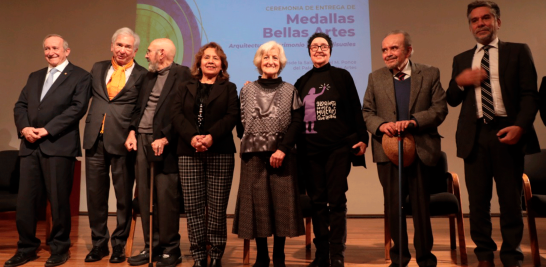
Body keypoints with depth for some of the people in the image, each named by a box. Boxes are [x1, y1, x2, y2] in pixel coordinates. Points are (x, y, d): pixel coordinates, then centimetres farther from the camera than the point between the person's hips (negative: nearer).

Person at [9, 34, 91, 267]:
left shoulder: (80, 76, 2)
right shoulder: (35, 77, 22)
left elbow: (78, 108, -10)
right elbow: (20, 105, 15)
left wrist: (47, 130, -14)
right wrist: (24, 127, -5)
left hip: (58, 145, -6)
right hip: (30, 146, 6)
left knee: (58, 200, 1)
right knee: (25, 199, 8)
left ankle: (59, 248, 15)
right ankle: (26, 248, 21)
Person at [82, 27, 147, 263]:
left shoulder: (142, 75, -1)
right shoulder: (98, 68, 14)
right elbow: (89, 96, 19)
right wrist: (89, 125, 8)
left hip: (122, 141, -4)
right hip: (95, 138, 5)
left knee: (124, 196, 6)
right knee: (95, 193, 11)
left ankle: (119, 244, 20)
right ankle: (99, 243, 25)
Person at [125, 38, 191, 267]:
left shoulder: (182, 74, -6)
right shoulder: (149, 76, 18)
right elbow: (140, 107, 18)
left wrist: (165, 139, -18)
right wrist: (132, 132, 5)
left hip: (165, 143, -7)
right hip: (142, 140, 7)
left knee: (166, 197, -3)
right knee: (145, 196, 10)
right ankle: (151, 247, 21)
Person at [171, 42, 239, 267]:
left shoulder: (229, 88, 13)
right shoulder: (185, 88, 17)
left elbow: (232, 116, -2)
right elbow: (176, 114, 3)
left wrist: (211, 136, -17)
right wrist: (192, 137, -15)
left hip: (220, 153, -1)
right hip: (189, 152, 2)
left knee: (217, 207, -1)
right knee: (193, 206, 0)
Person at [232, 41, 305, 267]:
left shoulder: (290, 91, 7)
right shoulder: (247, 90, 11)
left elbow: (297, 123, -3)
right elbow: (240, 124, 10)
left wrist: (283, 149, -13)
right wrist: (249, 143, 0)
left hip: (282, 156, -1)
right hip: (253, 156, 1)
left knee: (281, 203, 1)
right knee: (256, 203, 3)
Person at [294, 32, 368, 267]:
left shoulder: (342, 76, 5)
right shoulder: (302, 82, 12)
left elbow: (355, 109, 2)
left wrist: (362, 138, -6)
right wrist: (295, 145, 7)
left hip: (339, 147, -2)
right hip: (310, 150, 3)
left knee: (336, 200, 0)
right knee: (317, 201, 7)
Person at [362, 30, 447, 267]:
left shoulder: (430, 74, 5)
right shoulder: (375, 78, 10)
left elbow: (440, 109, -2)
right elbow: (367, 112, 7)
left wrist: (414, 121, -18)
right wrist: (381, 125, -14)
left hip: (421, 150, -1)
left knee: (421, 207, 8)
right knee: (393, 207, 8)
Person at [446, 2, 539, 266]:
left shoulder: (518, 51, 7)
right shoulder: (461, 59, 15)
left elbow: (529, 94, -1)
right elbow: (452, 100, 13)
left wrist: (520, 126, -15)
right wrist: (459, 81, -7)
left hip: (507, 132, -2)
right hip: (474, 136, 2)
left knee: (510, 200, 6)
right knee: (478, 200, 7)